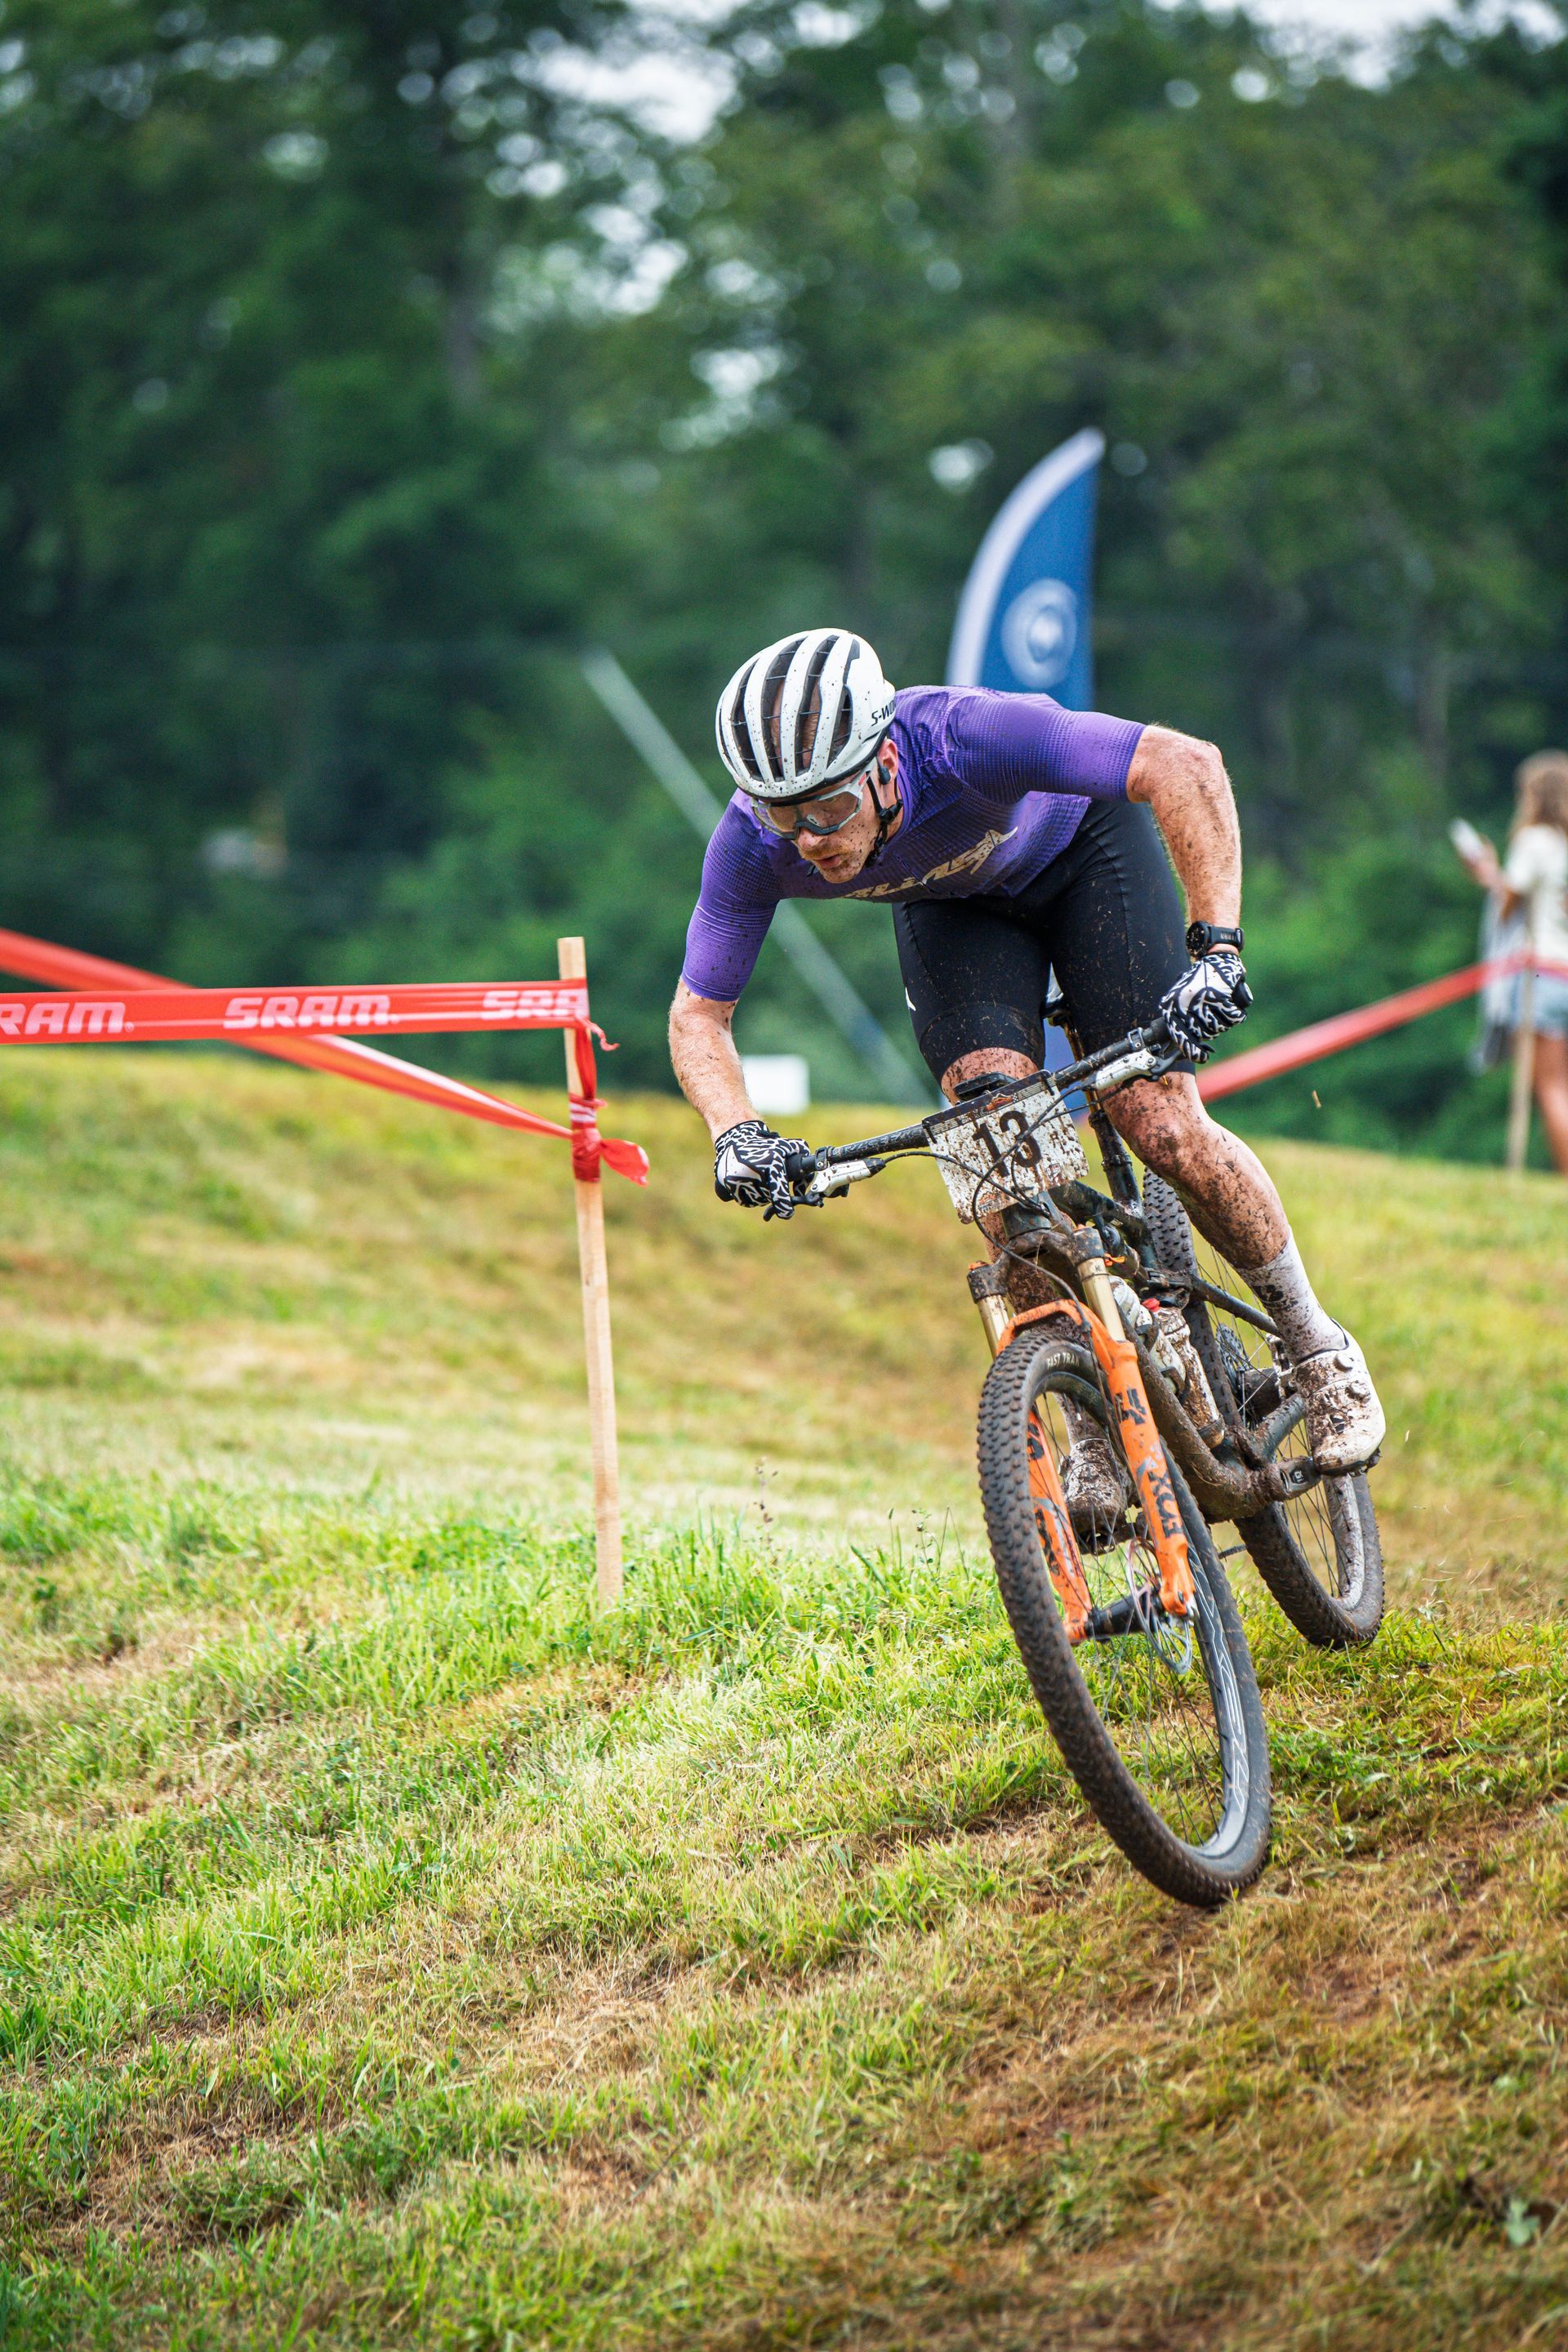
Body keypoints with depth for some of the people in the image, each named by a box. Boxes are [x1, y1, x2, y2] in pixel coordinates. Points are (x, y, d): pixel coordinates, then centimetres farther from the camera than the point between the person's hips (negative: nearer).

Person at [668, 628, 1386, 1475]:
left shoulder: (960, 737, -43)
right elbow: (698, 1014, -19)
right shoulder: (753, 845, -31)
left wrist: (1215, 945, -51)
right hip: (952, 905, 3)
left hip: (1079, 845, -3)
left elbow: (1187, 767, -44)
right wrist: (735, 1131, -38)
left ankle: (1317, 1348, 9)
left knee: (1164, 1128, -13)